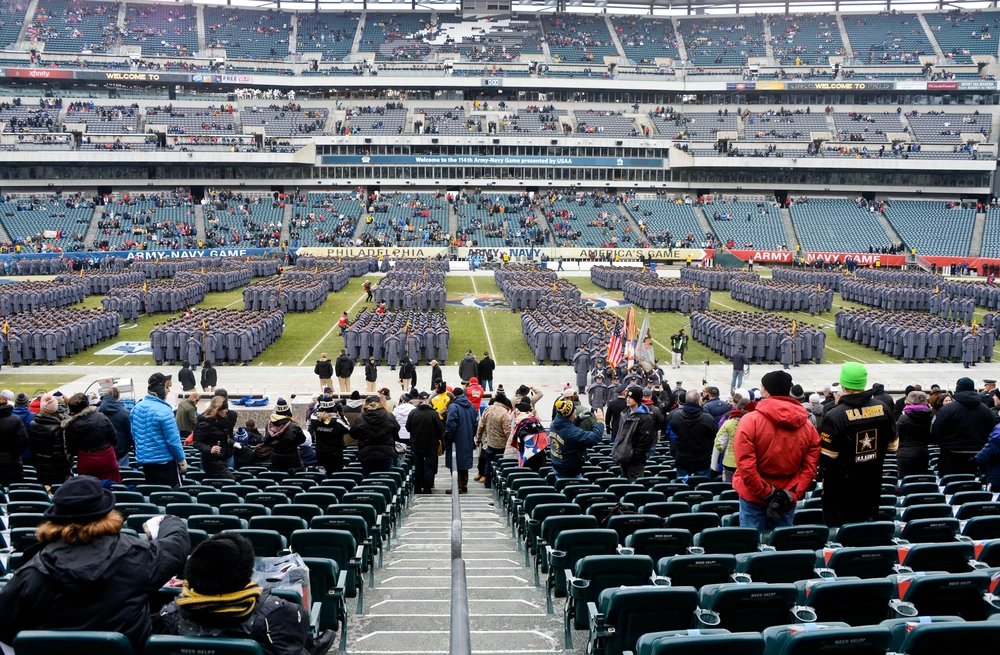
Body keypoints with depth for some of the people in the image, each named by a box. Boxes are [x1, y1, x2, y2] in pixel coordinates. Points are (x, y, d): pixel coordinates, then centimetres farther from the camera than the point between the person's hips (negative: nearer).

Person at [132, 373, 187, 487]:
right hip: (164, 462, -7)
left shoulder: (137, 407, 1)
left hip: (144, 460, 7)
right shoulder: (163, 410, -21)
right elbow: (173, 440, -18)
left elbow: (134, 434, 12)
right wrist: (182, 460, -7)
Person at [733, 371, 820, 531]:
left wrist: (767, 493, -11)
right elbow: (810, 468, -4)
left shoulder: (750, 421, -12)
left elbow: (745, 465, -18)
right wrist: (791, 494, -7)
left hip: (754, 498, -3)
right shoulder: (807, 425, 1)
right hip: (787, 503, 4)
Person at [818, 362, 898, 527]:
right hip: (872, 485, 5)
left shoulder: (834, 416, -22)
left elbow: (826, 458, -19)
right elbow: (893, 446, 7)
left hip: (841, 489, -5)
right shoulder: (883, 408, -4)